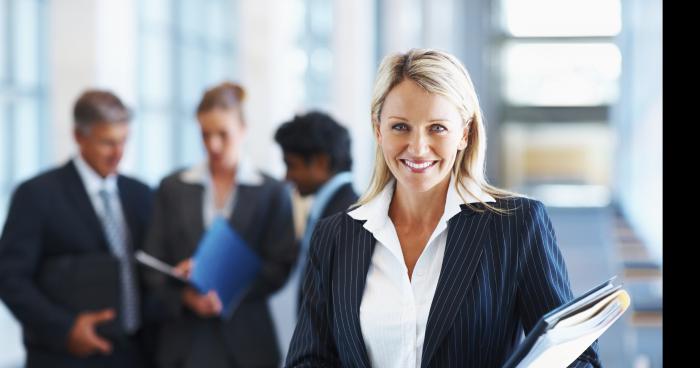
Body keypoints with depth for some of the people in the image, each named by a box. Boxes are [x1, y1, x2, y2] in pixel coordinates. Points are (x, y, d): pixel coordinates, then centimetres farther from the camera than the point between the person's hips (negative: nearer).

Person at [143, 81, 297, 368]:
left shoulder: (272, 192, 5)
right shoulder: (172, 188, 10)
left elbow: (280, 267, 0)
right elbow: (154, 264, 7)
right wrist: (184, 296, -13)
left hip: (246, 341, -1)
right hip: (184, 340, 1)